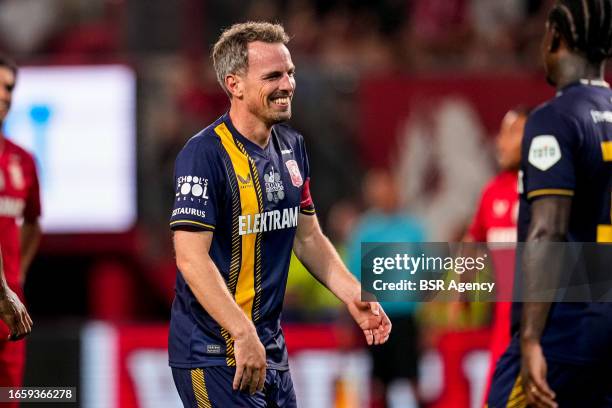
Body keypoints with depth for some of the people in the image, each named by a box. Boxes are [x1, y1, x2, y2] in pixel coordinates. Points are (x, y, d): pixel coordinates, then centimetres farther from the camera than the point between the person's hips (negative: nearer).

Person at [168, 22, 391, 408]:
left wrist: (354, 295, 5)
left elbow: (307, 238, 19)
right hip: (213, 356, -8)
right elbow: (191, 256, -22)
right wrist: (244, 335, -28)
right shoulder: (205, 154, -16)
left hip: (272, 347, 8)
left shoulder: (292, 147, 10)